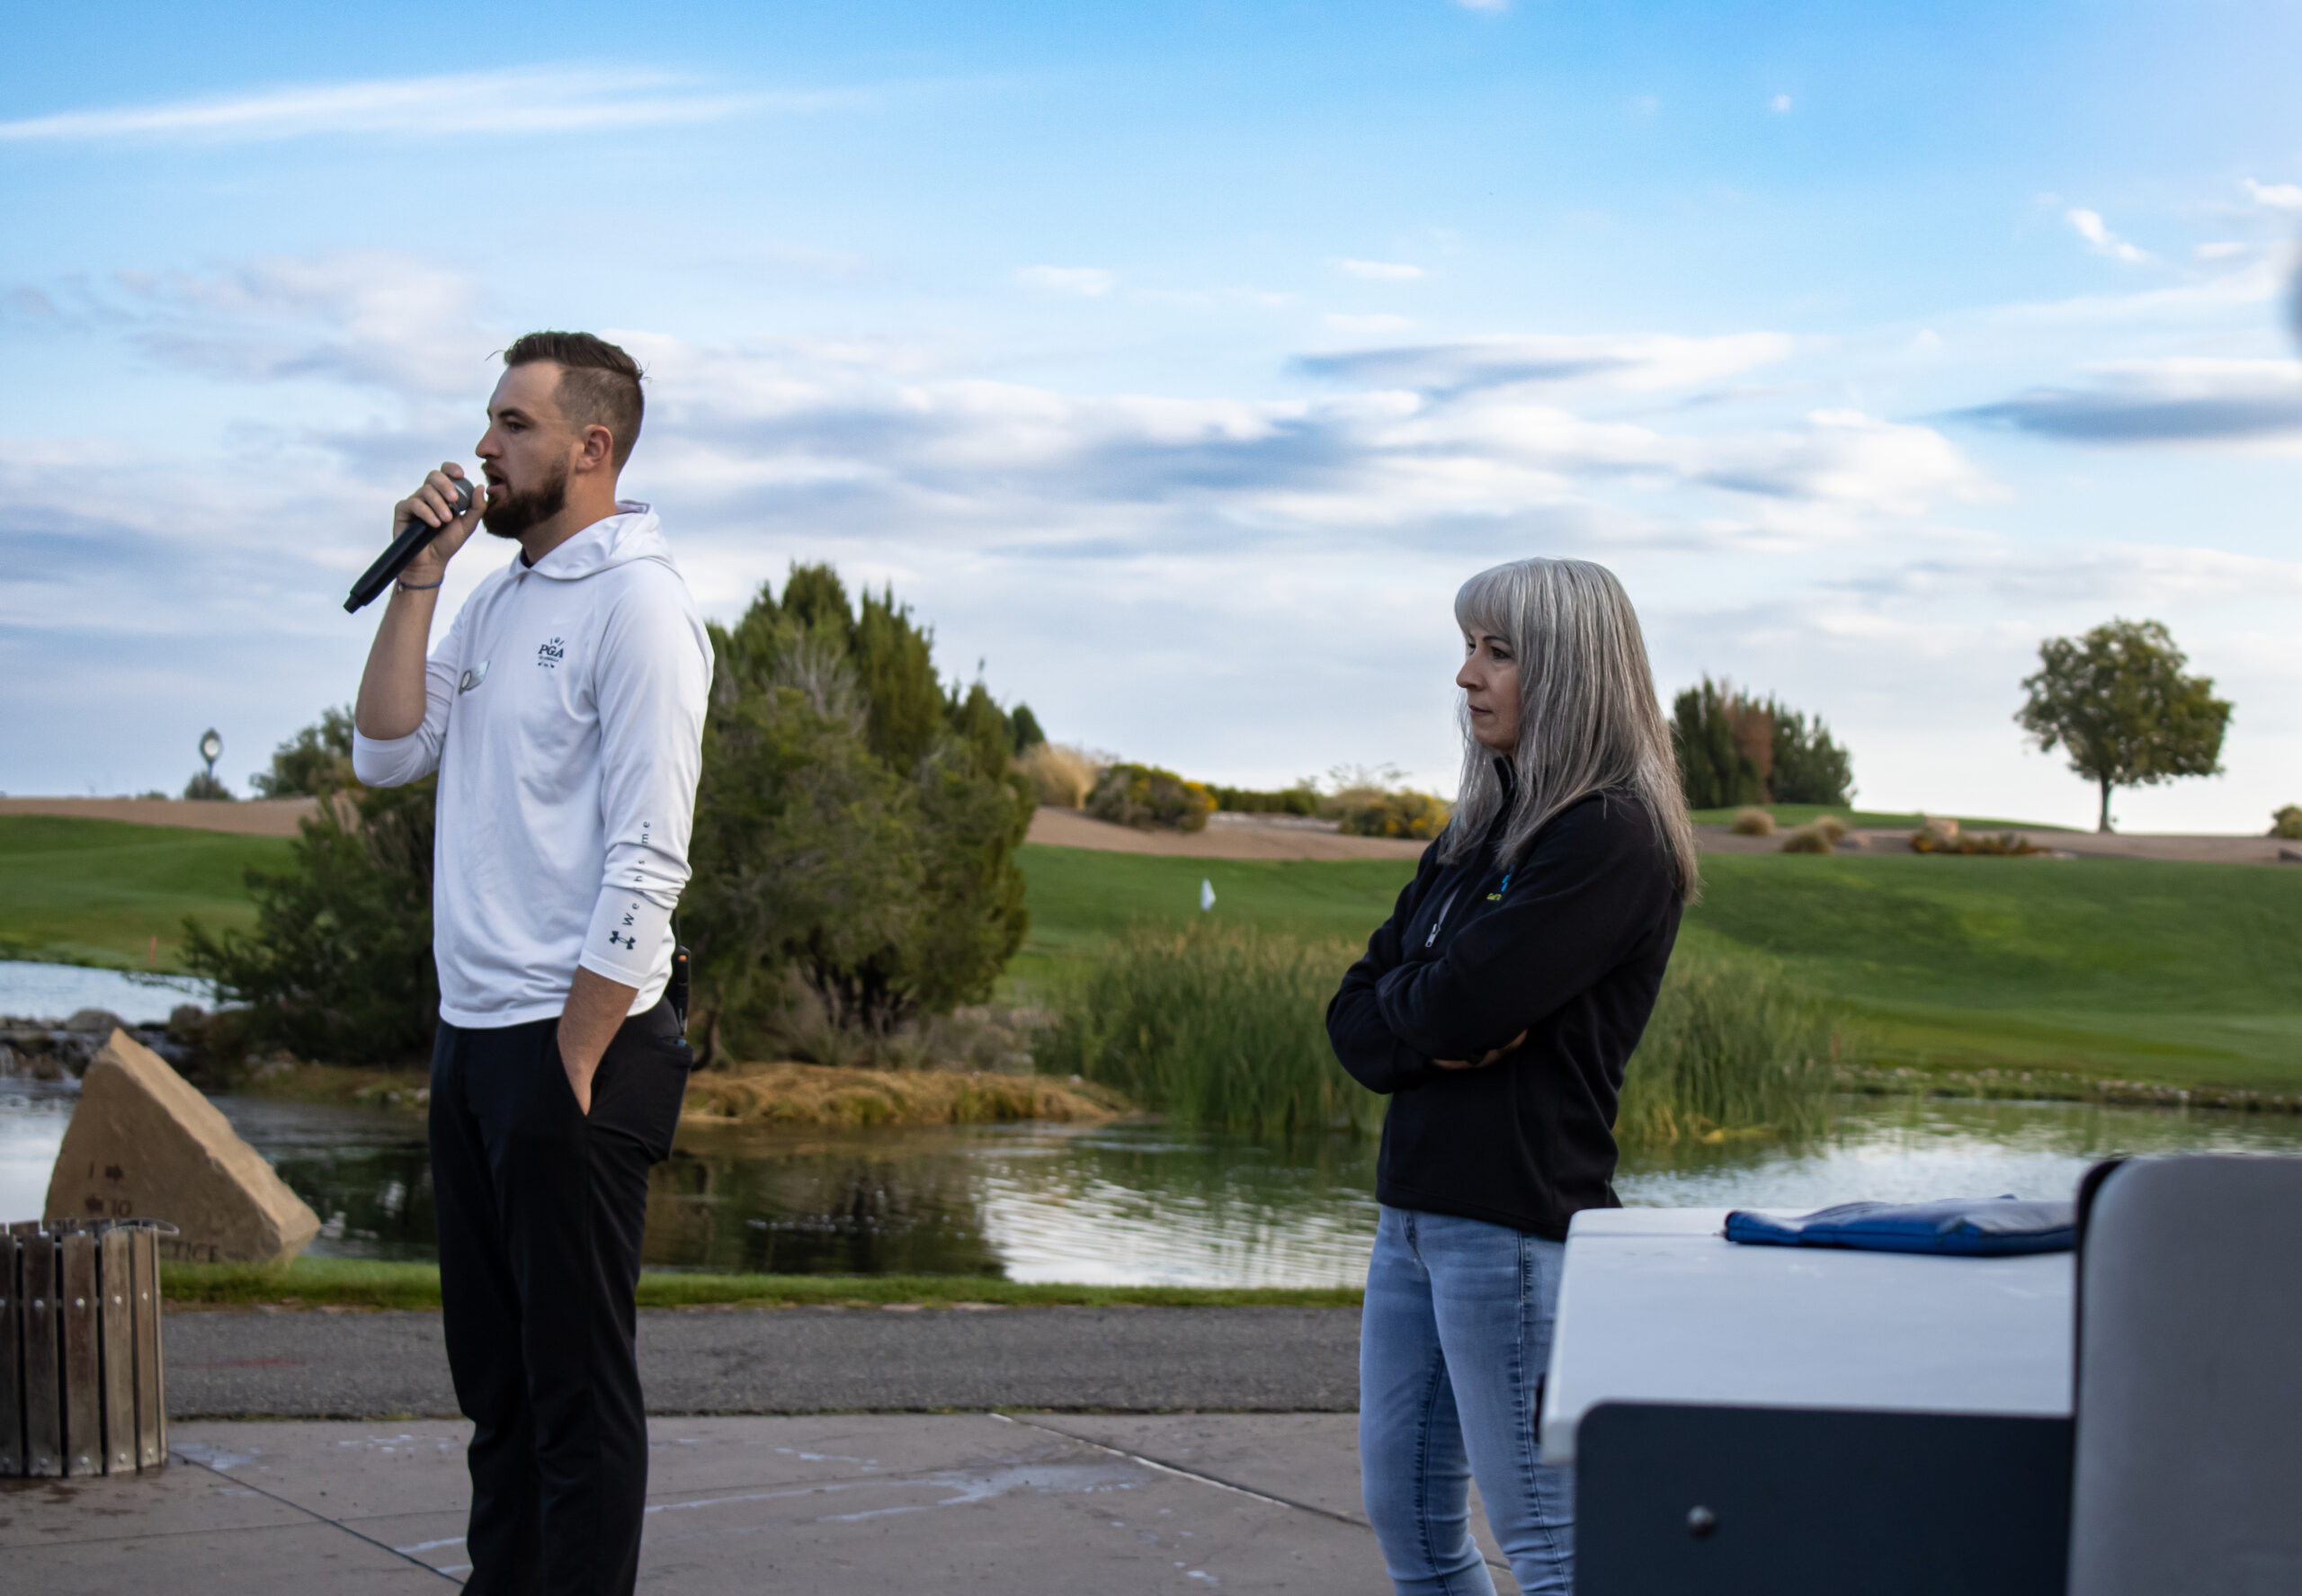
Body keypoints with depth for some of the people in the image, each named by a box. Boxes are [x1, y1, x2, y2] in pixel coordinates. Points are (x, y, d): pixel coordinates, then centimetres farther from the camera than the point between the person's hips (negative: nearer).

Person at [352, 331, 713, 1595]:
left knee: (578, 1381, -2)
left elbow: (644, 865, -16)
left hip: (574, 1039, -8)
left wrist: (572, 1066, -19)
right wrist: (417, 579, 2)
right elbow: (385, 753, 8)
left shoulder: (635, 603, -11)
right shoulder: (497, 599, 15)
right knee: (491, 1367, 15)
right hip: (471, 1029, 8)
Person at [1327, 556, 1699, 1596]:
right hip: (1414, 1212, 9)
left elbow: (1460, 1001, -20)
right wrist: (1436, 1033, -9)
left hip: (1516, 1219, -9)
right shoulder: (1477, 830, 15)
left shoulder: (1613, 837, -12)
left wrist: (1398, 1000, 2)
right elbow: (1354, 1022, 11)